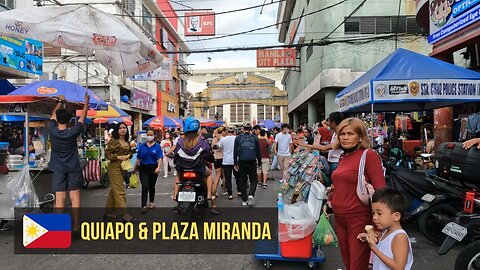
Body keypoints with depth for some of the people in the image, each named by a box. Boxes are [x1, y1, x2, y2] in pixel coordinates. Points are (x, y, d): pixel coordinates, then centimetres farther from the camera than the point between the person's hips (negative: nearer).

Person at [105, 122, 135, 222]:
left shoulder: (127, 142, 12)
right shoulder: (113, 141, -9)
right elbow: (107, 154, -11)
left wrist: (129, 155, 2)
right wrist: (119, 157, -21)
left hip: (123, 167, 8)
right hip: (114, 167, -8)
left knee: (114, 190, 15)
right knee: (119, 191, -9)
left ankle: (109, 213, 26)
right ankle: (124, 214, -8)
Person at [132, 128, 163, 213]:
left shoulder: (157, 146, -1)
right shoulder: (142, 146, 5)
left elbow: (160, 158, -9)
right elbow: (138, 158, 10)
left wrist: (159, 167, -24)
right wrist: (134, 168, 12)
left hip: (153, 168, 0)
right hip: (143, 168, 0)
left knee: (151, 186, 14)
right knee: (145, 186, -10)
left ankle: (151, 202, 33)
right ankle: (144, 206, -8)